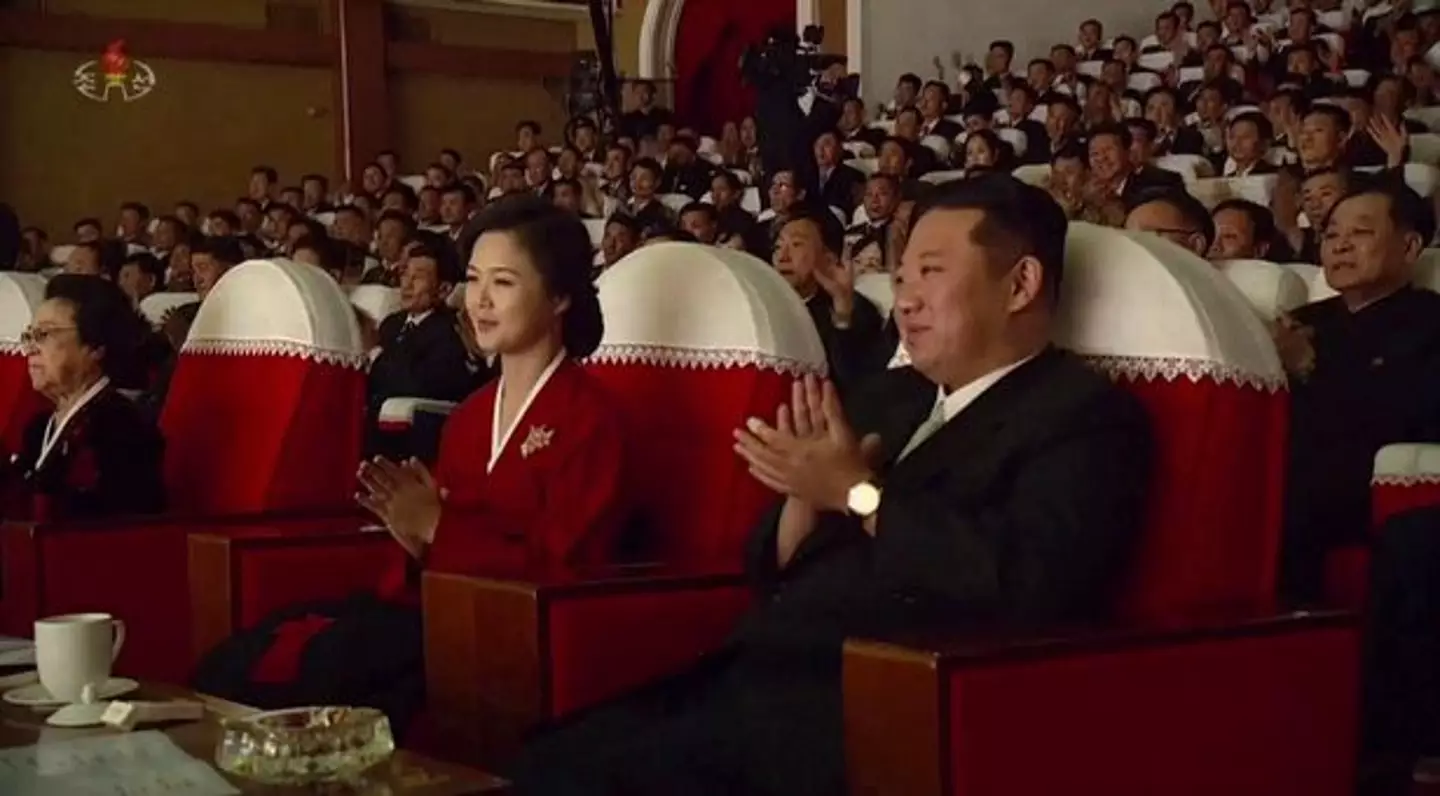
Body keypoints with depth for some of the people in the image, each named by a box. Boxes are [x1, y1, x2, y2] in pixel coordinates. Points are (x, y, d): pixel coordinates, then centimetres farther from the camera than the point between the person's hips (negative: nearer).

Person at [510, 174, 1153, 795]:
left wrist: (858, 493, -11)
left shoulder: (1084, 417, -2)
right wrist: (806, 494, -2)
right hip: (758, 672, 7)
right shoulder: (890, 397, 21)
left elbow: (1029, 583, -21)